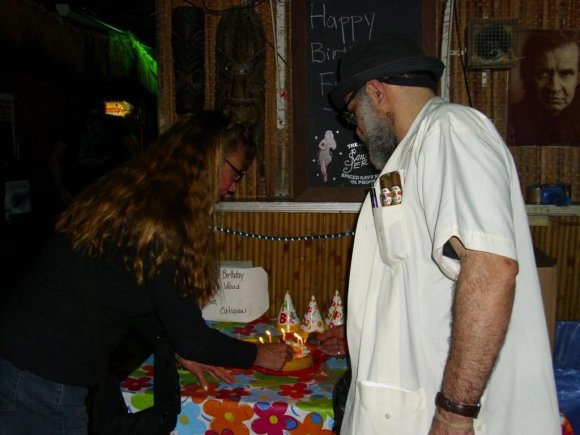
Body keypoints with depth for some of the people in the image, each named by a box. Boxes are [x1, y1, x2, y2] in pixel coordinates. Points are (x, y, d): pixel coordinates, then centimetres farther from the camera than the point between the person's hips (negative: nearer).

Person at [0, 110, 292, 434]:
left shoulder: (129, 193, 2)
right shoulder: (160, 223, -24)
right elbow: (190, 335, -17)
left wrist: (181, 348, 7)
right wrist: (259, 355, -2)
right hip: (42, 384, -8)